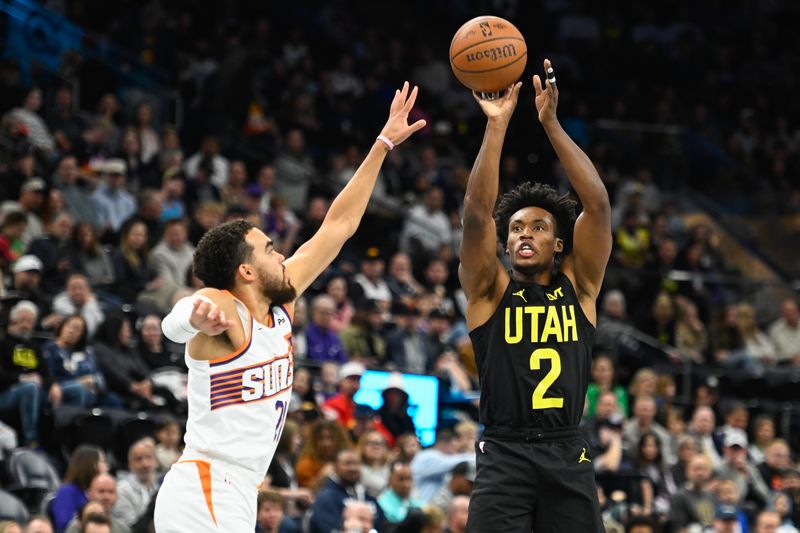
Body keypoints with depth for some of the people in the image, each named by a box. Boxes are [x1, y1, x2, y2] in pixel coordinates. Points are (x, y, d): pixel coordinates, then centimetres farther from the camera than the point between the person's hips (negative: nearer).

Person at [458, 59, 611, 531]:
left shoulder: (579, 285, 10)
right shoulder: (490, 290, 7)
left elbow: (598, 205, -1)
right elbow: (477, 212, -6)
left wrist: (551, 123, -6)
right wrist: (497, 125, -12)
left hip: (568, 456, 2)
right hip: (505, 454, -1)